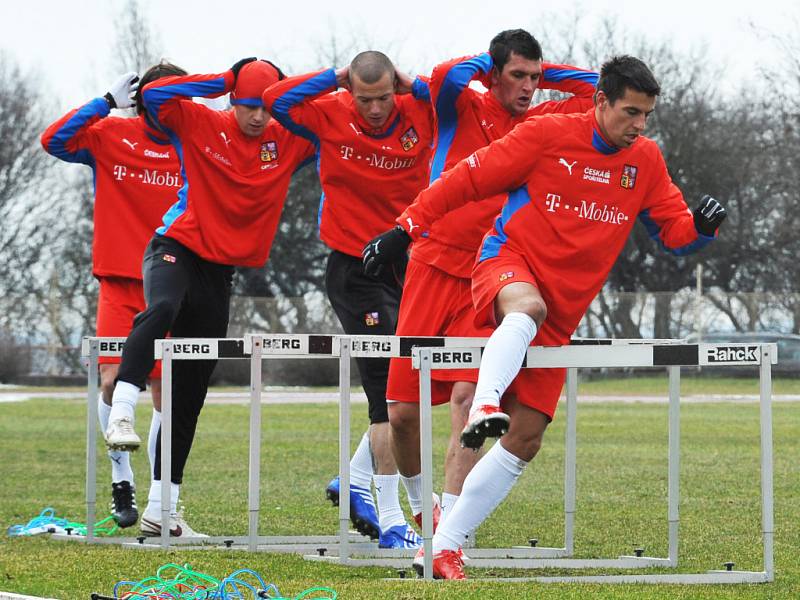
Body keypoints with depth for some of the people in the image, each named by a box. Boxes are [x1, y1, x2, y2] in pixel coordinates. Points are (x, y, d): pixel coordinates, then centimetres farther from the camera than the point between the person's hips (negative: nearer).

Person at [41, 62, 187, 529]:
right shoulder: (111, 135, -1)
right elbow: (54, 141, -14)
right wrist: (108, 102, -16)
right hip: (120, 280, -1)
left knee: (167, 392, 0)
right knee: (113, 377, -14)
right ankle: (122, 482, 2)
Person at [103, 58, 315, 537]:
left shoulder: (288, 141, 3)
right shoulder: (200, 124, -5)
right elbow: (153, 94, -16)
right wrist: (224, 82, -16)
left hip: (221, 272, 4)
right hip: (176, 249, -4)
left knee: (190, 395, 7)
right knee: (162, 309, -41)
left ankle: (161, 510, 11)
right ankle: (122, 413, -47)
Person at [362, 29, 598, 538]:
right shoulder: (462, 108, 0)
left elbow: (596, 92, 8)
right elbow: (446, 76, -21)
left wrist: (542, 72, 6)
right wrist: (486, 63, -4)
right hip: (434, 267, -1)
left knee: (466, 396, -18)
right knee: (404, 409, 1)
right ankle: (419, 503, 28)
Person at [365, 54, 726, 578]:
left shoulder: (646, 161, 8)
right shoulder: (548, 135, -6)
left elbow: (674, 230, 10)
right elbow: (470, 178, -3)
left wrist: (702, 226, -14)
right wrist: (407, 226, -5)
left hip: (561, 313, 5)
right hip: (508, 263, -5)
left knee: (526, 438, -2)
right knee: (528, 308, -43)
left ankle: (444, 547, 4)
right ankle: (483, 410, -62)